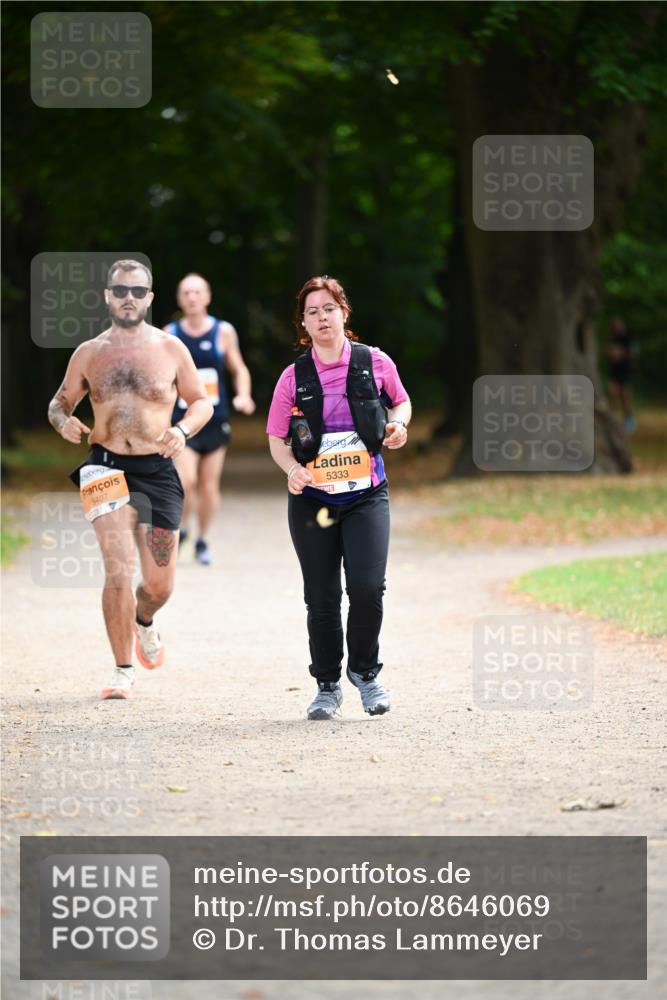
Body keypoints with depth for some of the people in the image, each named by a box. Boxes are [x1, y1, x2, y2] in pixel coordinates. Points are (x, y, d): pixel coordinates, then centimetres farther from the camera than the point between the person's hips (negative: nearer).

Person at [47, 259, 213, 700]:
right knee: (119, 571, -16)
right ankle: (123, 670, -5)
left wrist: (183, 431, -11)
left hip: (158, 471, 1)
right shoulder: (88, 354, 5)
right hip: (107, 468, -1)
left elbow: (202, 402, 10)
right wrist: (65, 421, -9)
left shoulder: (170, 349, 3)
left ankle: (144, 621, 41)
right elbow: (60, 401, 15)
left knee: (159, 584, 4)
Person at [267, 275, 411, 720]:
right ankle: (328, 686, 19)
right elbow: (276, 440, 7)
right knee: (322, 597, 3)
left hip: (366, 495, -1)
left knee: (367, 587, -14)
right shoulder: (294, 377, 1)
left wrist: (398, 424, -5)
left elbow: (401, 402, 18)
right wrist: (292, 468, -13)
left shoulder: (375, 363, 0)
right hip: (312, 498, 1)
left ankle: (365, 671, 11)